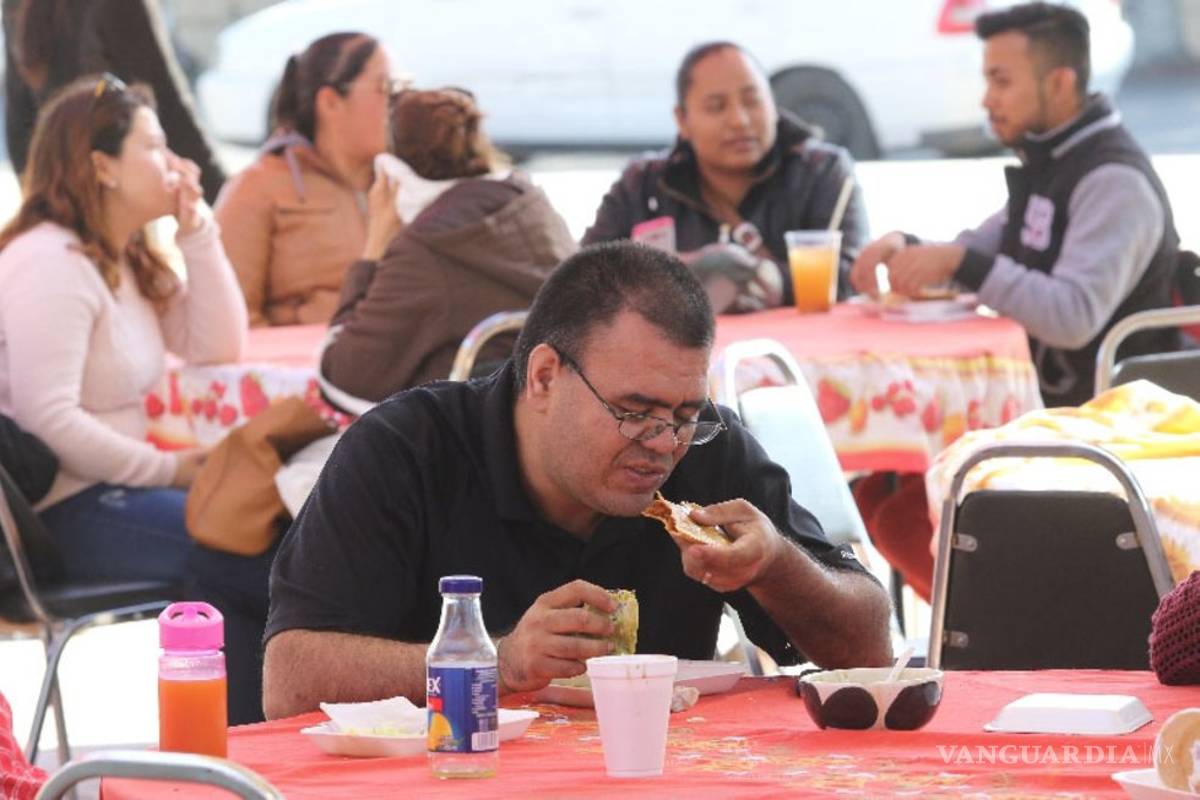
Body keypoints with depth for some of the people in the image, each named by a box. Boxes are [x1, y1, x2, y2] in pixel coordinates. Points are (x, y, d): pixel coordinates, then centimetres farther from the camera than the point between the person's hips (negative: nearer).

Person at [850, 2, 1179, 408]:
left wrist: (959, 262, -28)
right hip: (1040, 394, 9)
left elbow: (1075, 318, -28)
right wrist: (902, 246, -1)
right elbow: (973, 256, 20)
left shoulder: (1115, 180, -17)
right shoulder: (1049, 164, 13)